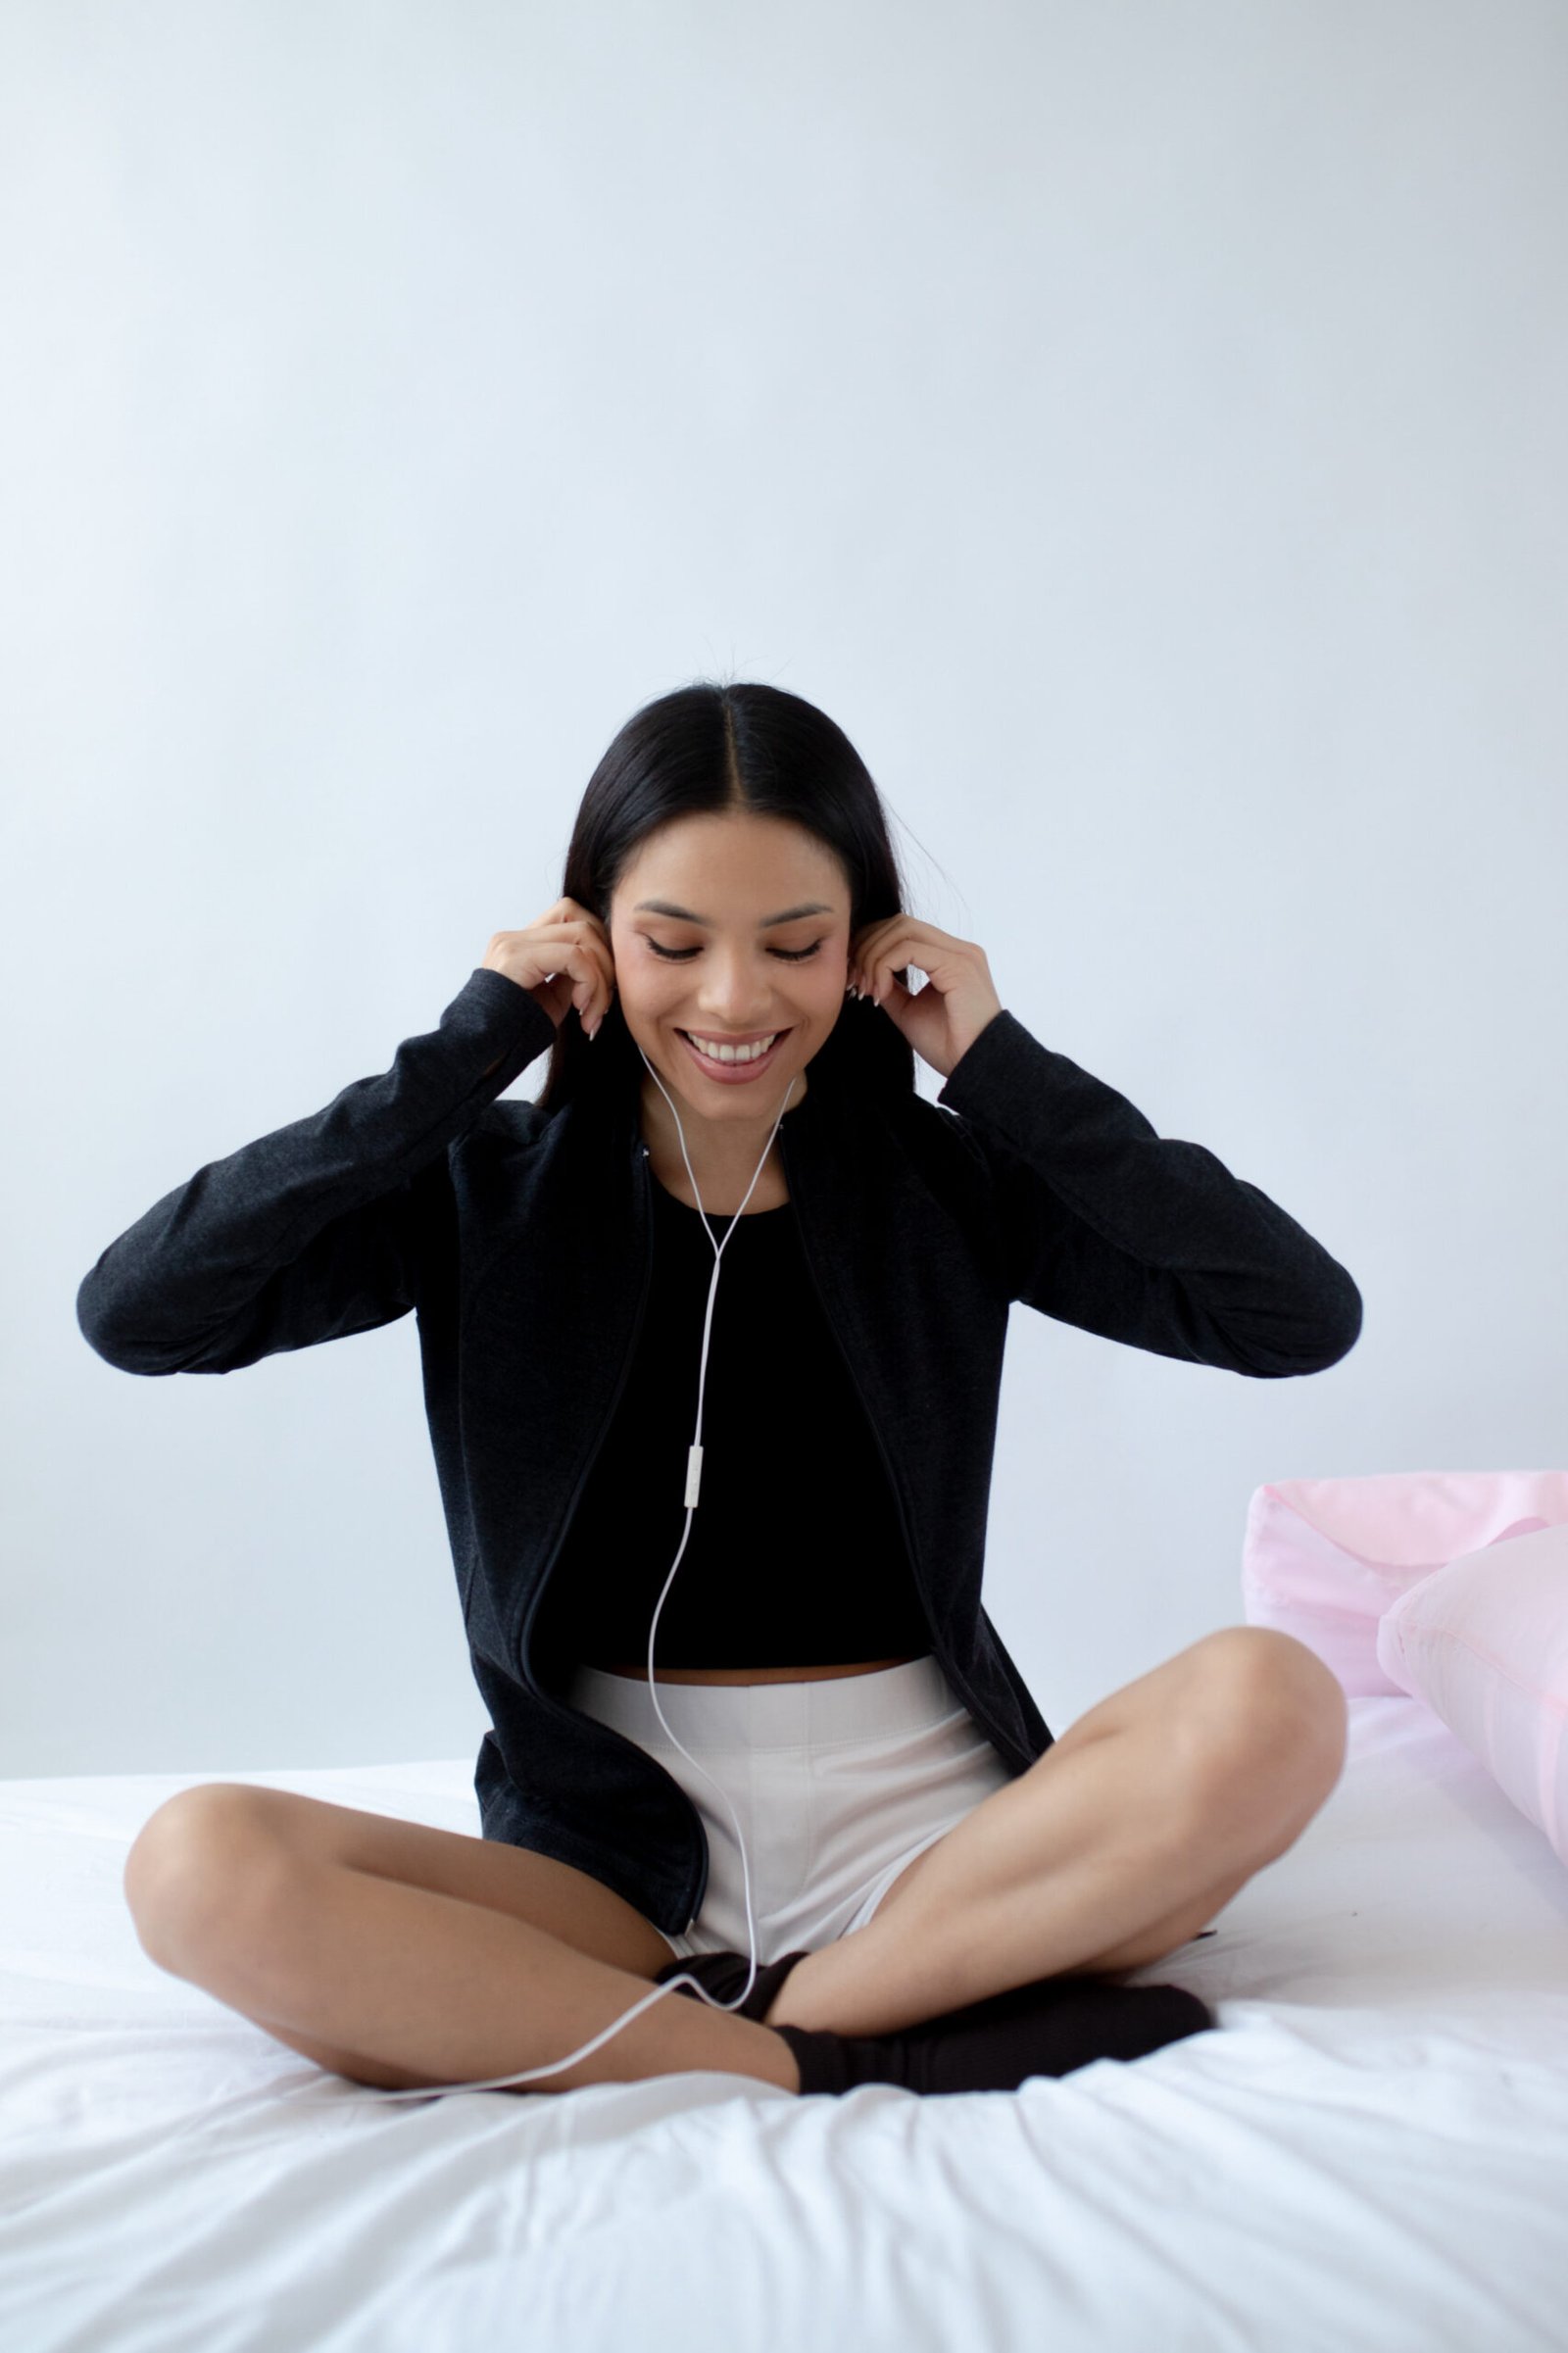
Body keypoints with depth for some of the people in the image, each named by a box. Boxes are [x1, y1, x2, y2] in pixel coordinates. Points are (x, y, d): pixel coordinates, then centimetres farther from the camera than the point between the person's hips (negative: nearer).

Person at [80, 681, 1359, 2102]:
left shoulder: (949, 1184, 5)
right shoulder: (492, 1190, 4)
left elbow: (1306, 1318, -5)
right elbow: (135, 1313, -8)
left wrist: (1008, 1073, -6)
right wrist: (459, 1061, -8)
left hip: (923, 1825, 0)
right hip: (610, 1848, 0)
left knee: (1273, 1705, -28)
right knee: (200, 1869, -28)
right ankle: (859, 2061, -25)